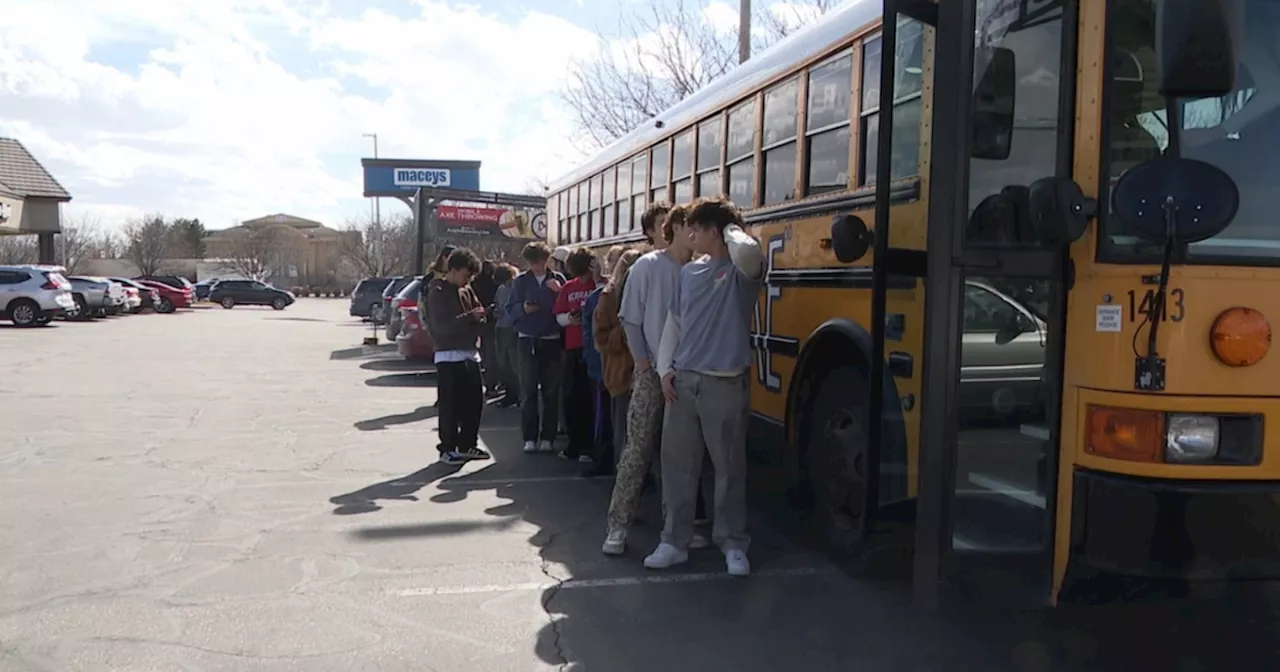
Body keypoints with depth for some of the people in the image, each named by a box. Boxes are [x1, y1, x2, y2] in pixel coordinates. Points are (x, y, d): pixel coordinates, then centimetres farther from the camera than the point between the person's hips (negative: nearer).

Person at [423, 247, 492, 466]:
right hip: (449, 355, -7)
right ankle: (447, 449, 5)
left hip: (470, 353, 7)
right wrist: (470, 317, -19)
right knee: (450, 405, -4)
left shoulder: (467, 290, 13)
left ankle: (467, 445, 21)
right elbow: (441, 325, -18)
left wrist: (480, 315, -5)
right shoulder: (438, 292, -8)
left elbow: (478, 313, 19)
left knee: (474, 401, 10)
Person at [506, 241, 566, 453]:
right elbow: (510, 308, 3)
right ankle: (529, 437, 3)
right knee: (528, 390, 0)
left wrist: (559, 292, -18)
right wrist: (523, 308, -16)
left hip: (552, 340, 0)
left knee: (551, 390, 4)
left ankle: (548, 437, 10)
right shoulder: (521, 281, 7)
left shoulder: (558, 279, 5)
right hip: (528, 340, 0)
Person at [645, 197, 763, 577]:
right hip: (683, 380, 6)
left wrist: (732, 229, -10)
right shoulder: (689, 272, 12)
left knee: (729, 466, 5)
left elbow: (749, 252, -32)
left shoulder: (741, 271, -6)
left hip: (726, 383, -5)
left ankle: (733, 544, 18)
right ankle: (675, 541, 19)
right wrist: (665, 369, 4)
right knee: (677, 463, 8)